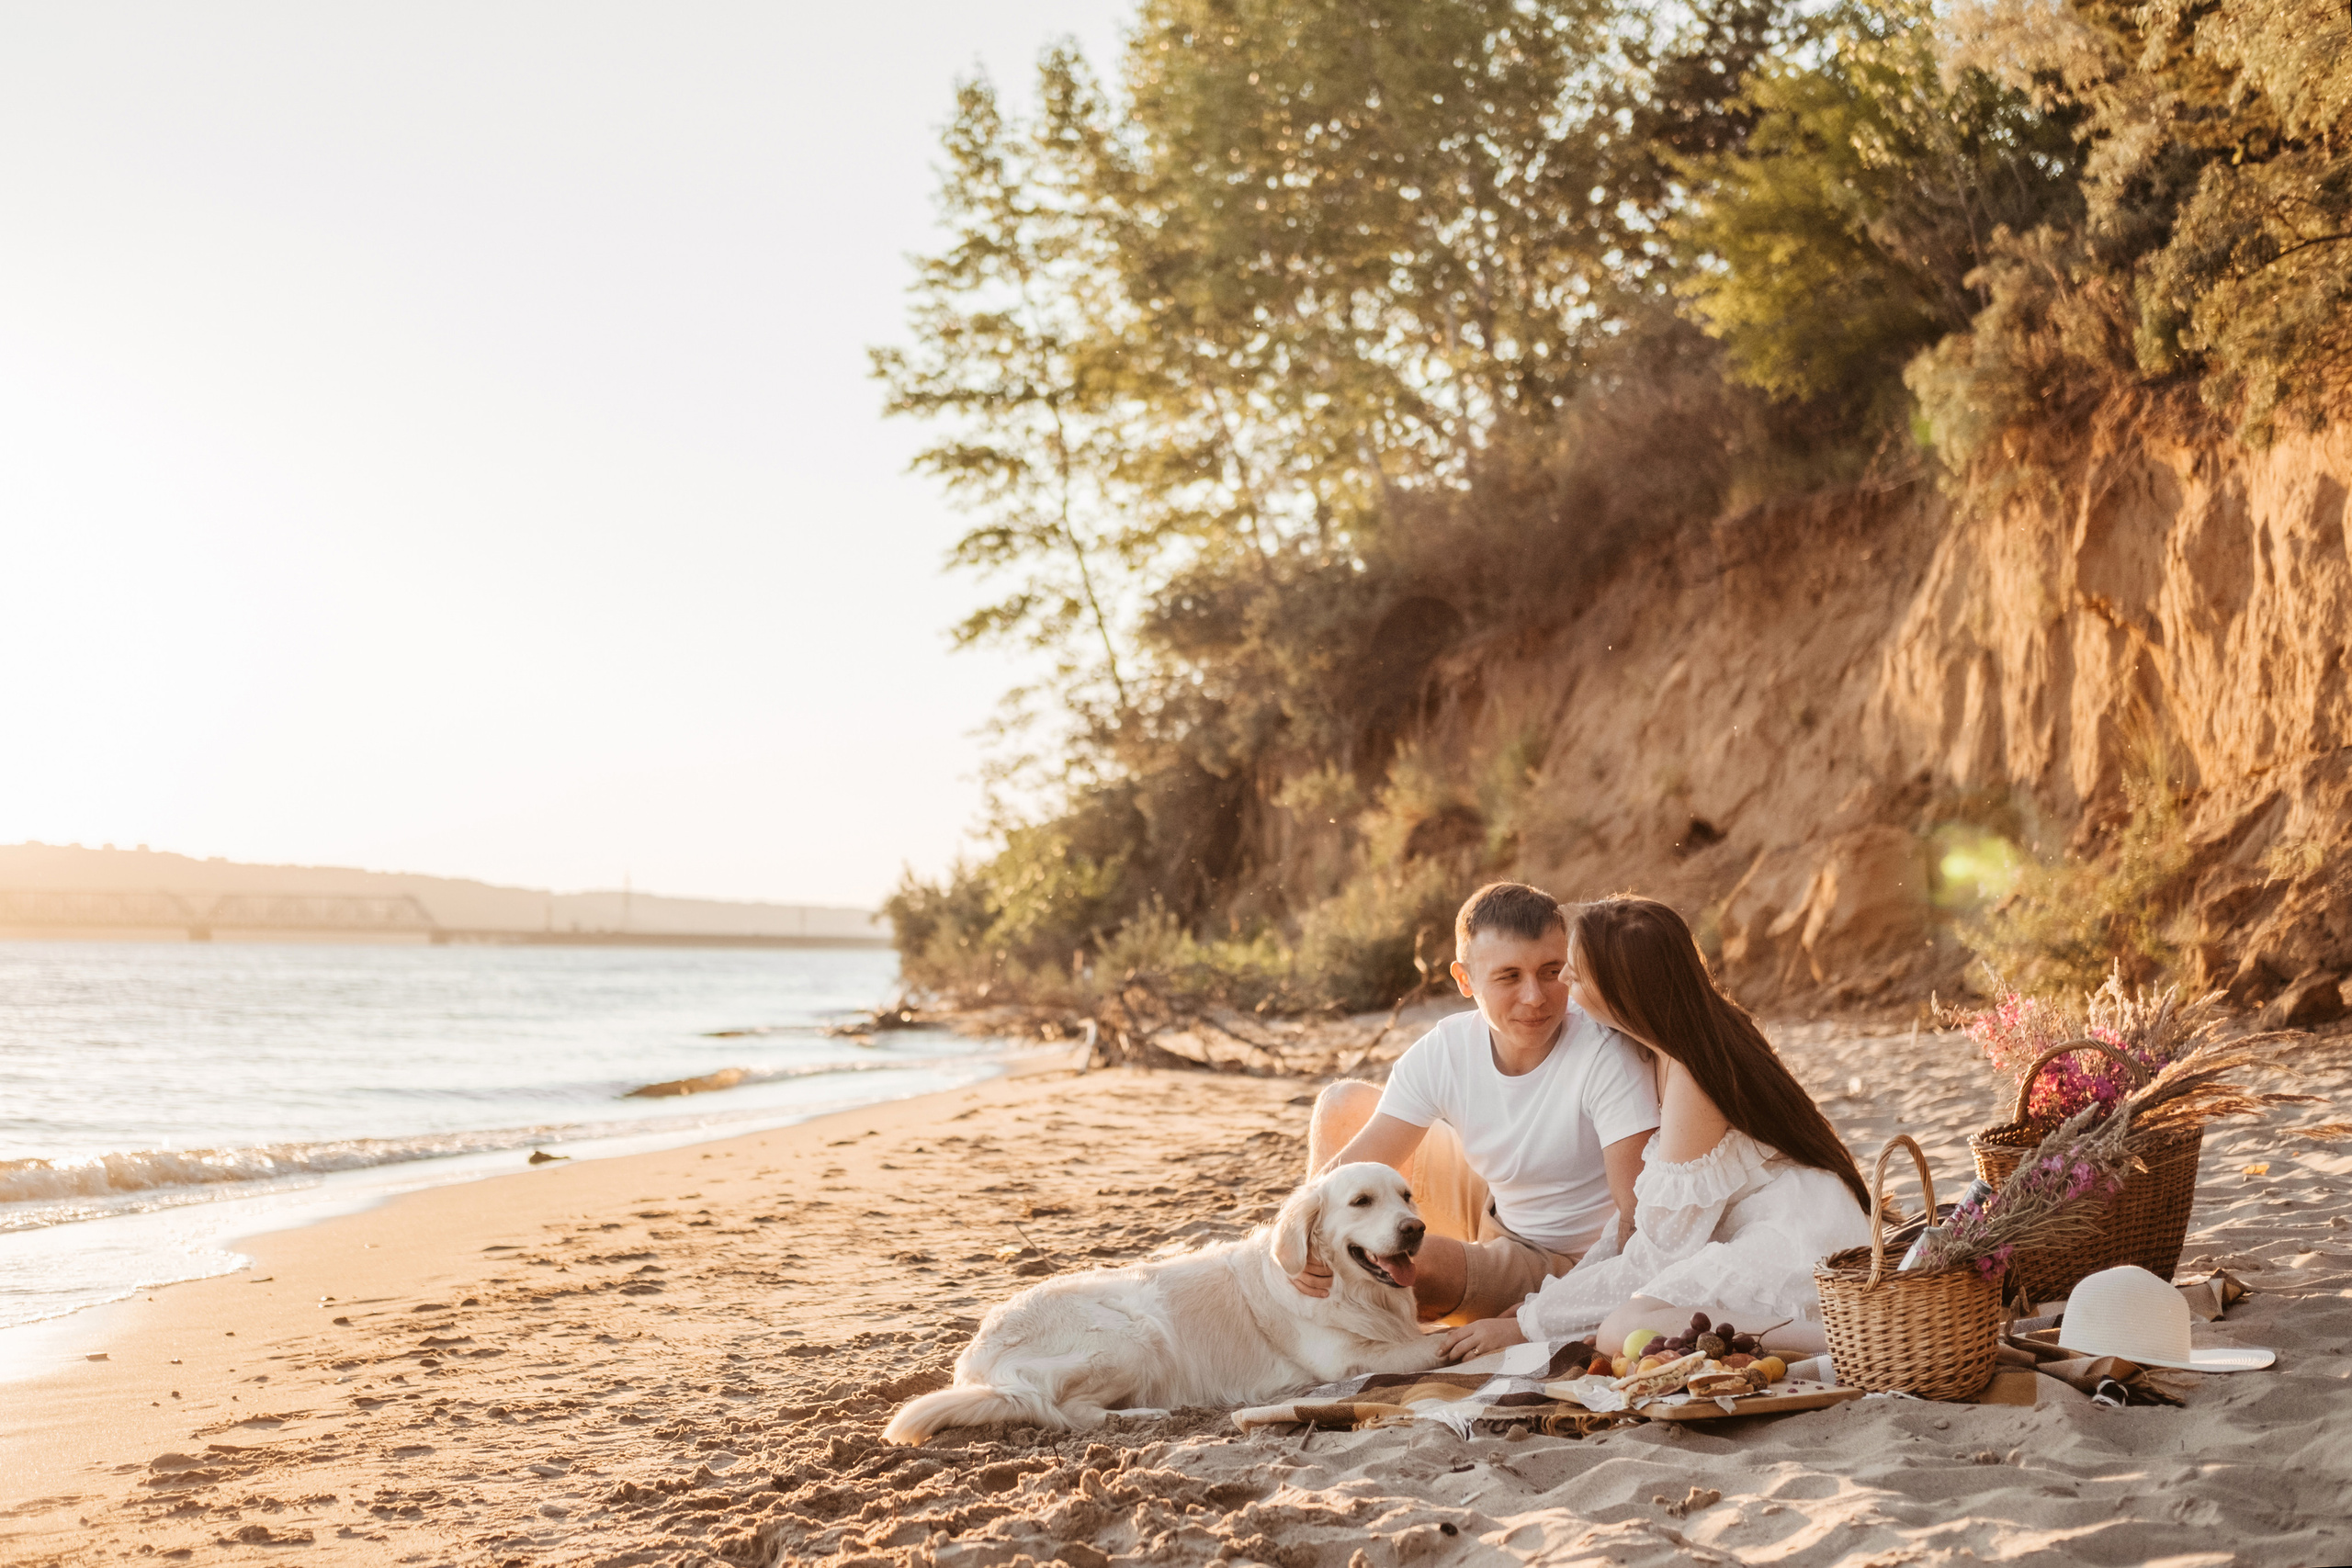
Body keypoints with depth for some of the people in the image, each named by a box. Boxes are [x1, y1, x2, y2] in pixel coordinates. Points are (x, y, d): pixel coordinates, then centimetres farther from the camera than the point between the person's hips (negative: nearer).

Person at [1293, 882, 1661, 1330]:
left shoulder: (1606, 1054, -29)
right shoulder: (1443, 1052, -13)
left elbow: (1640, 1221, -32)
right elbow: (1349, 1169, -11)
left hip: (1567, 1267, -6)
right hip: (1492, 1216, 6)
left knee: (1411, 1258, -32)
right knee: (1345, 1104, 6)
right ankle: (1316, 1299, 20)